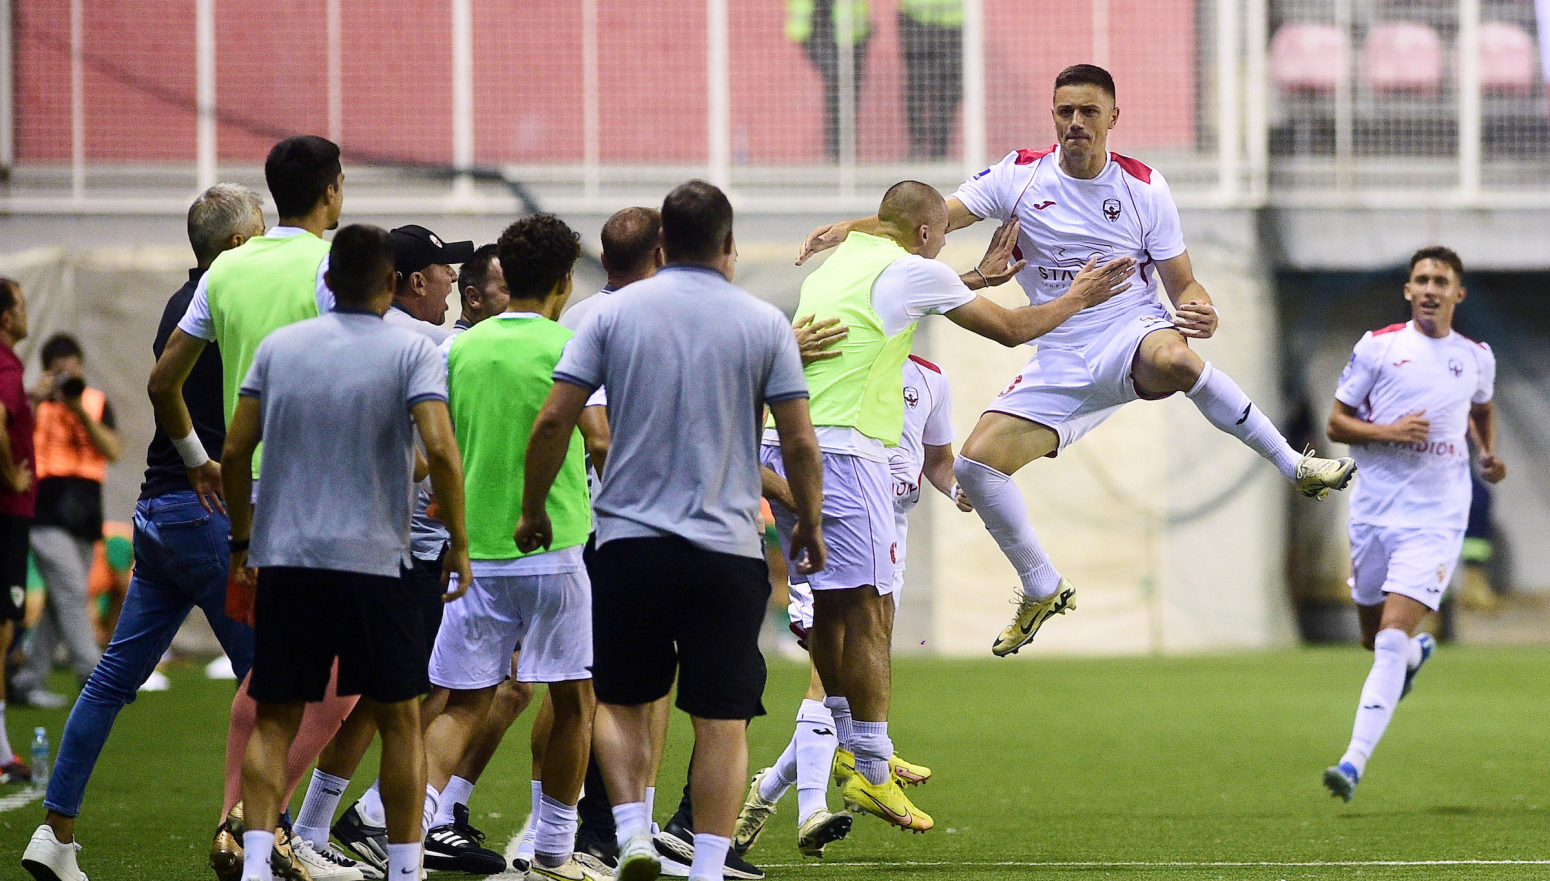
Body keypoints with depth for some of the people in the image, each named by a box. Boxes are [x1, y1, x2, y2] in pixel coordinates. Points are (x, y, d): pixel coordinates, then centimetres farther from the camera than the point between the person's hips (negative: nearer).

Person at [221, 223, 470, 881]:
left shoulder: (278, 346, 6)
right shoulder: (411, 352, -4)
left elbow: (236, 450, 6)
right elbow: (440, 450, -16)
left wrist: (243, 539, 17)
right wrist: (459, 543, -6)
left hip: (283, 558, 2)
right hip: (375, 560, -2)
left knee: (273, 721, 6)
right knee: (399, 719, 10)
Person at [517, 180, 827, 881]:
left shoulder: (614, 314, 2)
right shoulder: (765, 324, 1)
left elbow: (554, 420, -2)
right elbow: (799, 442, 0)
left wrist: (532, 510, 11)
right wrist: (810, 528, 15)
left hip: (629, 537, 1)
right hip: (728, 548, -1)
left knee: (621, 700, 15)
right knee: (722, 719, 3)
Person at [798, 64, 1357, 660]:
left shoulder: (1143, 187, -2)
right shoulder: (1020, 176, 1)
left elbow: (1183, 283, 1)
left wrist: (1203, 314, -23)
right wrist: (851, 229, -20)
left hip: (1136, 335, -3)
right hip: (1061, 360, 4)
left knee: (1175, 360, -41)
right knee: (976, 464, -11)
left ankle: (1294, 465, -23)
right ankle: (1043, 591, 12)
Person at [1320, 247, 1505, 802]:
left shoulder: (1476, 357, 8)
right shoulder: (1378, 346, 1)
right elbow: (1337, 423, 2)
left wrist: (1489, 453, 11)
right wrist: (1389, 432, -15)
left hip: (1435, 517, -1)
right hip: (1374, 510, 1)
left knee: (1392, 638, -17)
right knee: (1374, 639, 14)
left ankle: (1354, 763, -21)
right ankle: (1417, 652, 51)